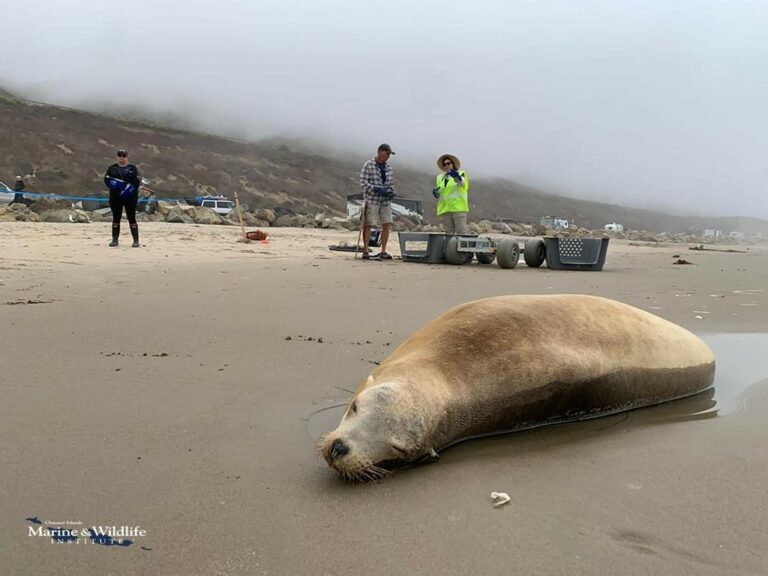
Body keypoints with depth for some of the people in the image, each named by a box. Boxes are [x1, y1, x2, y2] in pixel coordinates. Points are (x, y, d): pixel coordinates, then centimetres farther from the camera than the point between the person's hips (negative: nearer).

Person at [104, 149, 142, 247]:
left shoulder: (133, 168, 8)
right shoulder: (112, 168, 13)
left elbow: (138, 181, -1)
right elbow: (106, 179, 6)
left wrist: (131, 188, -18)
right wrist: (115, 184, -15)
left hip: (130, 197, -2)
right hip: (115, 196, 2)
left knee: (132, 218, -3)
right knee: (116, 218, 6)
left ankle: (136, 240, -1)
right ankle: (115, 239, 12)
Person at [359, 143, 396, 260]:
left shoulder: (388, 167, 12)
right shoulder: (368, 165, -5)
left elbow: (391, 183, 19)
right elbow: (363, 182, -11)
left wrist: (391, 192, -2)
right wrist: (376, 189, -21)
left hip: (385, 201, 5)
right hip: (371, 199, -5)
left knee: (386, 225, 1)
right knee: (368, 225, -1)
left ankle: (383, 252, 10)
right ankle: (366, 251, 6)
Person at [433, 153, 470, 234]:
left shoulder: (461, 174, 6)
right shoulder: (440, 177, 19)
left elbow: (461, 182, -19)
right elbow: (438, 196, 21)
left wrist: (456, 176, -41)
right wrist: (436, 194, -4)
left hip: (458, 207, -4)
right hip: (444, 209, 4)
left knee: (461, 231, -12)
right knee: (448, 232, 1)